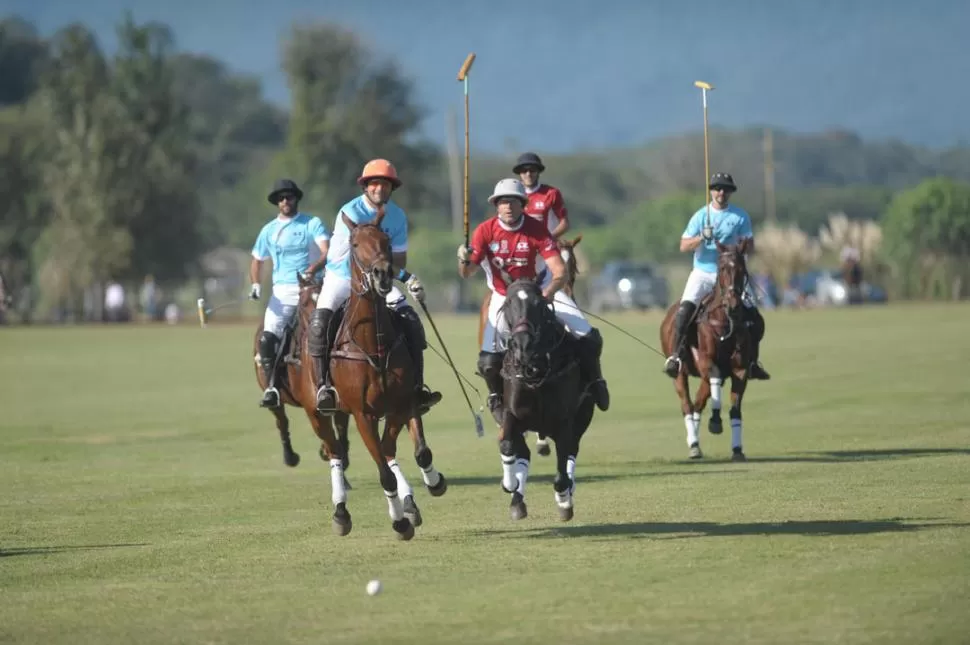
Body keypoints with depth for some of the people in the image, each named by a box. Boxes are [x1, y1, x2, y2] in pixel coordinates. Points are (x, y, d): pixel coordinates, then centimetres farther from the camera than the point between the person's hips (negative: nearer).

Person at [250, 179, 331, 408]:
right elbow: (257, 260, 23)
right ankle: (271, 387, -12)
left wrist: (314, 268, -29)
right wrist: (255, 284, 4)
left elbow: (327, 252, -9)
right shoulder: (269, 230, 14)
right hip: (282, 291, 2)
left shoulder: (313, 224, 4)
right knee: (267, 339, -16)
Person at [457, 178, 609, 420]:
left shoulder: (536, 230, -21)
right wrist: (464, 260, -40)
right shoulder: (485, 231, -18)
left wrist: (547, 294, -46)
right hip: (503, 297, 0)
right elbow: (467, 273, -16)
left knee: (588, 337, -10)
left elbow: (560, 271, -26)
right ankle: (496, 396, 19)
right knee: (489, 360, -14)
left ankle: (593, 380, 18)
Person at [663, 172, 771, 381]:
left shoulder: (740, 216, 1)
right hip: (702, 273, -2)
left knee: (755, 321, -2)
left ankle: (752, 362, 15)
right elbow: (683, 247, -6)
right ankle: (675, 356, -22)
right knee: (685, 310, -26)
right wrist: (702, 238, -24)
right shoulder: (700, 216, -2)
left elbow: (750, 245, 1)